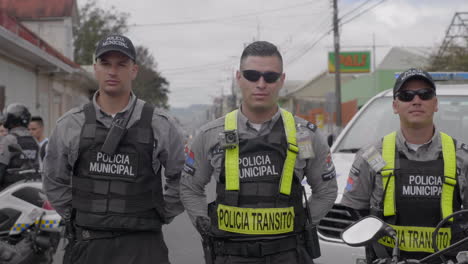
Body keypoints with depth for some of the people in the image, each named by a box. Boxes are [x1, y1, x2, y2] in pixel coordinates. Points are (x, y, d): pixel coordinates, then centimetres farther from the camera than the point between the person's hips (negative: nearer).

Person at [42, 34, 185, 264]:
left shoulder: (160, 125, 0)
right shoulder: (70, 125, 4)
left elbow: (180, 179, 10)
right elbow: (55, 181, 15)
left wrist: (160, 215, 6)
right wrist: (75, 219, 9)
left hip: (142, 245, -1)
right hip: (86, 245, 2)